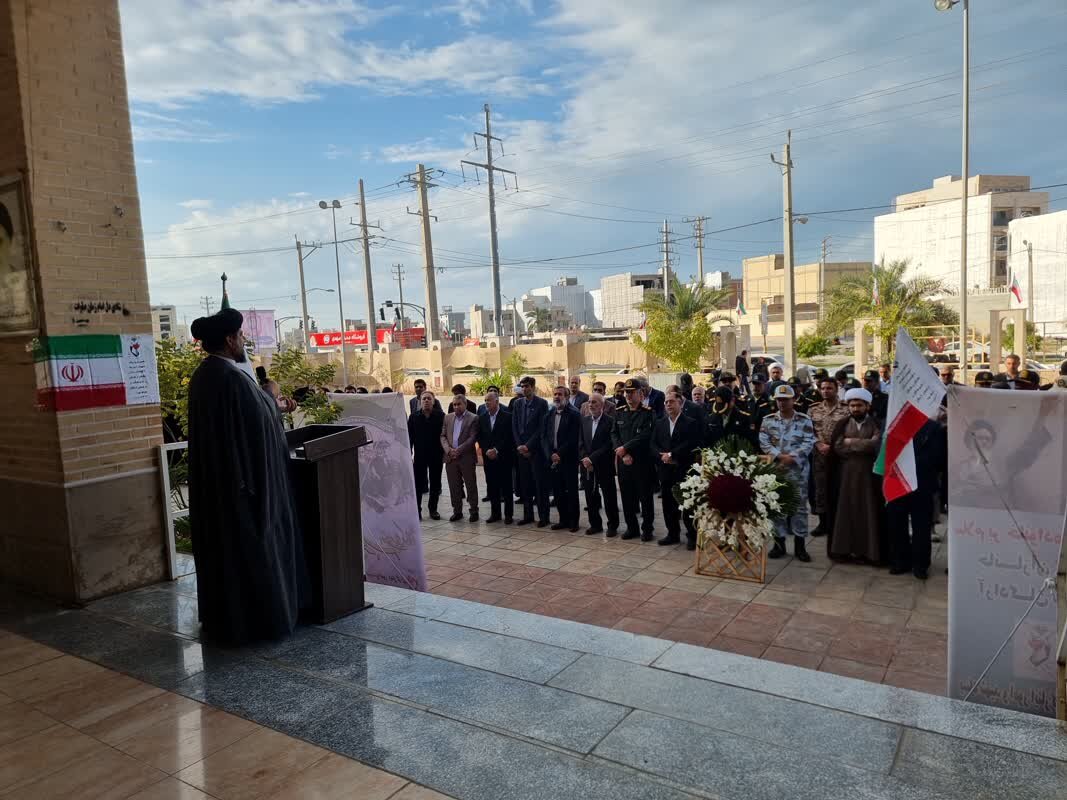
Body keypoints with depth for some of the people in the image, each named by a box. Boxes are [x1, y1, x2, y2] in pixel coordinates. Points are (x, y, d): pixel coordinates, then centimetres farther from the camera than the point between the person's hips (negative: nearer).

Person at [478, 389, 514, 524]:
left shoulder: (507, 416, -5)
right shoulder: (482, 417, 9)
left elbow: (508, 437, -10)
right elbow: (480, 437, 8)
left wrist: (497, 450, -15)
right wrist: (487, 451, -6)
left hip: (503, 457, -4)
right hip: (488, 457, 4)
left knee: (506, 487, 2)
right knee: (492, 487, 8)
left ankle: (508, 514, 9)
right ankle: (495, 513, 17)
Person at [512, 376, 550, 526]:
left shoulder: (542, 403, -5)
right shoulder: (517, 403, 10)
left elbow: (541, 428, -9)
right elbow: (514, 426, 9)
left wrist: (528, 446, -11)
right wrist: (519, 445, -2)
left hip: (536, 449, -4)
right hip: (521, 449, 4)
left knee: (540, 484, -2)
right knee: (525, 484, 7)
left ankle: (543, 516, 5)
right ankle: (528, 515, 16)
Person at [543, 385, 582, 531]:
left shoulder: (574, 414, -7)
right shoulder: (549, 414, 10)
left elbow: (573, 439, -14)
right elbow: (544, 437, 7)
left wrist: (559, 454, -15)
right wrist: (551, 455, -6)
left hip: (568, 459, -5)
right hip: (552, 459, 5)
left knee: (571, 491, 2)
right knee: (557, 491, 9)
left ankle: (573, 521, 12)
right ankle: (563, 519, 20)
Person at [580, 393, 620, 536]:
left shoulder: (610, 421, -10)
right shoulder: (584, 420, 9)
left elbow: (608, 445, -15)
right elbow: (581, 442, 8)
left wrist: (592, 458, -17)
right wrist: (584, 459, -7)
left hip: (604, 465, -5)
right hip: (587, 465, 5)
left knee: (609, 497, 4)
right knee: (590, 497, 11)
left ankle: (612, 526, 15)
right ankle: (595, 524, 24)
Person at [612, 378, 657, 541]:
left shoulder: (648, 413, -5)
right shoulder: (620, 413, 11)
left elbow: (645, 436, -15)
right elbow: (614, 434, 5)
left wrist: (625, 448, -15)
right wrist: (623, 454, -9)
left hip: (642, 462, -5)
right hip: (623, 461, 5)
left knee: (645, 496, 3)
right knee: (627, 496, 10)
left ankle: (647, 529, 14)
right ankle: (631, 528, 22)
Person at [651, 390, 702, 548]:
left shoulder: (691, 423, -2)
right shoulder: (659, 423, 12)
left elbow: (690, 444, -13)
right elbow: (652, 445, 6)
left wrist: (671, 455, -16)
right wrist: (662, 456, -12)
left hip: (684, 470, -5)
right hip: (665, 470, 5)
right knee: (668, 504, 9)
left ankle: (692, 536, 10)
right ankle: (673, 534, 21)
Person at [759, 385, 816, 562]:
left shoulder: (804, 420, 1)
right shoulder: (768, 420, 4)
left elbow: (808, 443, -7)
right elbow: (764, 443, -4)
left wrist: (792, 457, -18)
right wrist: (780, 456, -15)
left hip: (798, 470, -1)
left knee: (800, 506, 4)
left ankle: (800, 545, 13)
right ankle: (779, 543, 16)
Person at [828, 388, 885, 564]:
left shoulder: (876, 425, 2)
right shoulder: (842, 424, 7)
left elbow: (875, 444, -16)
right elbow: (837, 447, -5)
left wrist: (850, 442, -8)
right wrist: (862, 446, -9)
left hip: (868, 475, -2)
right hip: (846, 474, 2)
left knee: (868, 512, 2)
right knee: (846, 511, 3)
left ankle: (868, 550, 9)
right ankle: (845, 548, 11)